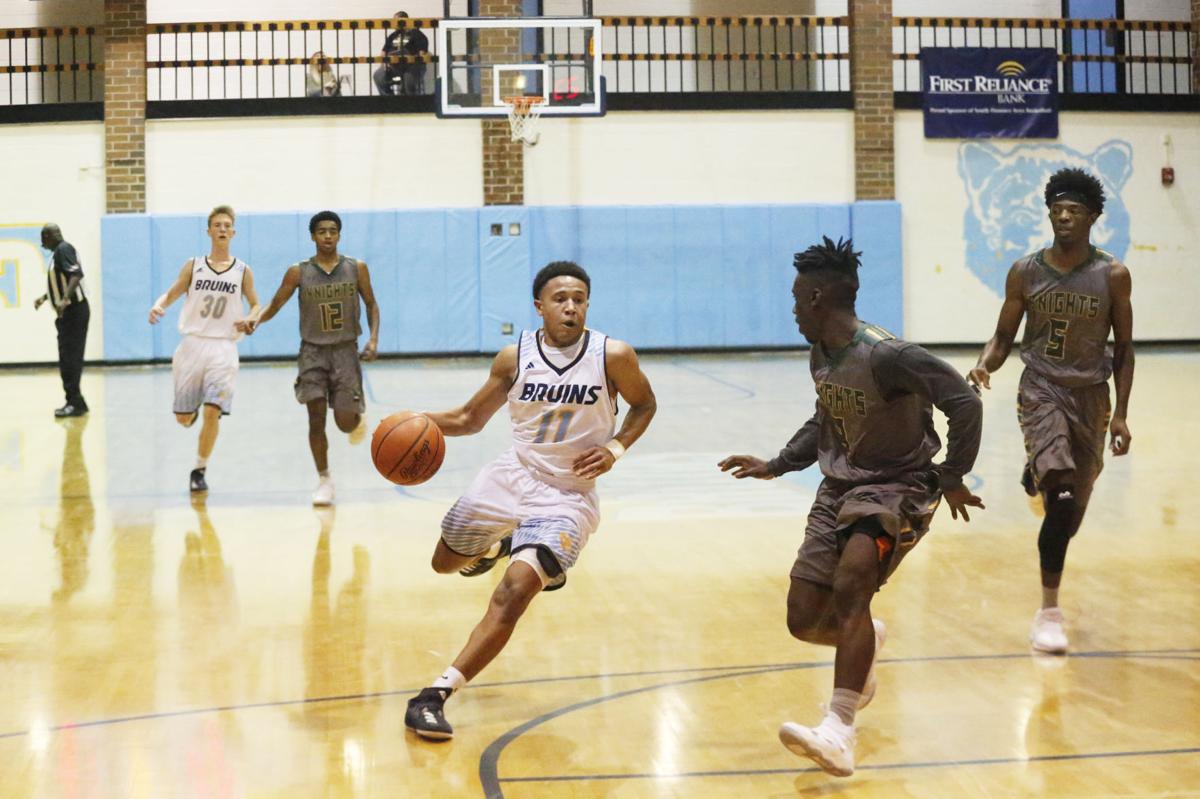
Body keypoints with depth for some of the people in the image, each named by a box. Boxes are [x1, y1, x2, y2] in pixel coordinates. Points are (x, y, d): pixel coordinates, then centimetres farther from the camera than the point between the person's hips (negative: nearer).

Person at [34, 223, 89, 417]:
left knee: (70, 358, -11)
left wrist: (64, 300, -35)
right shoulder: (59, 252, 18)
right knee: (68, 358, 11)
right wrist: (44, 298, 33)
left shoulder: (63, 249, -12)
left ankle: (74, 402, -11)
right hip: (68, 313, 10)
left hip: (74, 312, -10)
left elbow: (77, 275, -26)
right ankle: (75, 402, 15)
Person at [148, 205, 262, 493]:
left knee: (212, 412, -15)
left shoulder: (242, 271, 5)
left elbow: (256, 306, 11)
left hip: (223, 347, -1)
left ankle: (200, 470, 2)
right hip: (192, 343, 1)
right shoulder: (193, 266, 6)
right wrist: (158, 306, -17)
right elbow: (171, 294, 5)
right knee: (183, 417, 4)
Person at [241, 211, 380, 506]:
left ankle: (358, 416, 35)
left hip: (345, 349, 0)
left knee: (346, 422, -5)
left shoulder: (356, 268, -1)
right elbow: (275, 305, -1)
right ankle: (324, 481, 7)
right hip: (313, 351, 0)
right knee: (316, 418, -7)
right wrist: (256, 319, -23)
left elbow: (371, 304, 7)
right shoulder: (298, 272, -3)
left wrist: (374, 338, -8)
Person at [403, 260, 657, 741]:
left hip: (567, 495, -4)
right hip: (513, 475, 4)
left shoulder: (613, 357, -12)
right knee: (445, 562, 20)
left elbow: (644, 404, 7)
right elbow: (471, 419, 6)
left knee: (514, 591, -24)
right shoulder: (515, 358, -6)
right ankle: (500, 545, 55)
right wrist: (421, 421, -13)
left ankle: (438, 694, -19)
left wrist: (615, 448, -11)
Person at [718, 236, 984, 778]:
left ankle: (839, 733, -32)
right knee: (805, 620, 2)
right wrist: (776, 466, 16)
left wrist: (952, 478, -17)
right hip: (839, 489, 8)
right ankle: (866, 641, 38)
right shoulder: (820, 356, 4)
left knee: (850, 585, -31)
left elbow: (964, 403, -21)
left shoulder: (887, 356, -22)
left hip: (898, 489, -8)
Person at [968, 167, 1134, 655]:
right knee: (1062, 498, -22)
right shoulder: (1025, 273, -5)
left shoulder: (1113, 276, -5)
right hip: (1042, 390, -2)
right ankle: (1049, 611, -14)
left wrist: (1121, 414, -4)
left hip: (1091, 395, 2)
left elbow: (1124, 349, 2)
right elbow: (1004, 337, 3)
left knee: (1073, 506, 11)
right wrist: (986, 364, -19)